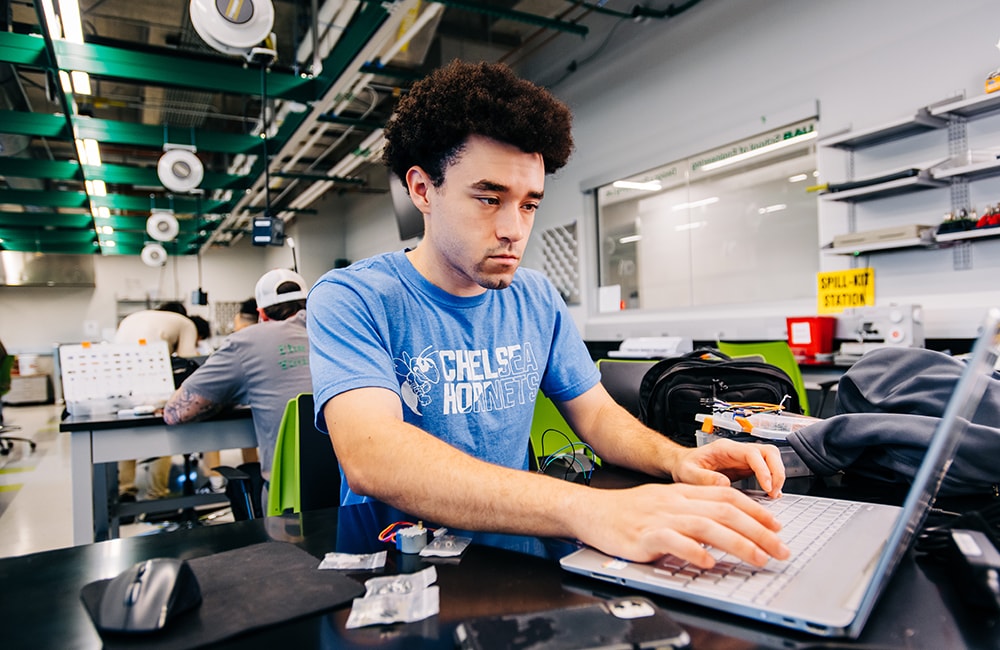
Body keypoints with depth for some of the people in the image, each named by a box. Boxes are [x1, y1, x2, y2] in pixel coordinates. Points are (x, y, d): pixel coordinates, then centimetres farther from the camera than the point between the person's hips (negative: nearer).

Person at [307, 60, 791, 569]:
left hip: (513, 546, 5)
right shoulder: (351, 299, -14)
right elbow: (370, 456, -31)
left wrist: (677, 459, -14)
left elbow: (596, 412, 8)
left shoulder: (537, 299, 5)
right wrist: (587, 511, -42)